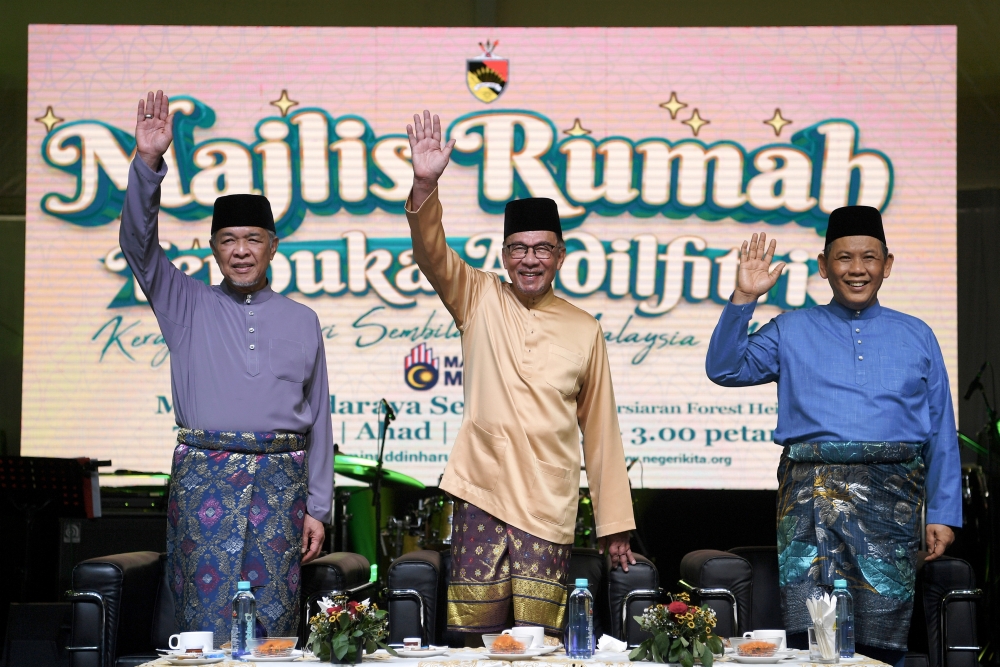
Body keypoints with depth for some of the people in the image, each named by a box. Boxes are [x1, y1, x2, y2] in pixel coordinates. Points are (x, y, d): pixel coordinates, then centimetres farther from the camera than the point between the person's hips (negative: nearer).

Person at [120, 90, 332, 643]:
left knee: (274, 620, 0)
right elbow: (138, 244, -3)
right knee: (206, 622, -4)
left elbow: (318, 416, 12)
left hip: (280, 480, 1)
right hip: (204, 477, -1)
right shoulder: (187, 305, 12)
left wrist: (317, 507, 7)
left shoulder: (301, 321, 14)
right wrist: (147, 163, -16)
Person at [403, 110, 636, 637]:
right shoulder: (479, 300, 8)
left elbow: (601, 431, 11)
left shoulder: (584, 330, 9)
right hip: (482, 496, -1)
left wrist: (614, 523, 10)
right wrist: (424, 187, -27)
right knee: (474, 635, -3)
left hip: (549, 509, 1)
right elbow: (432, 253, -9)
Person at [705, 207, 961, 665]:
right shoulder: (791, 331, 16)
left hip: (891, 496, 1)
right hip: (811, 491, -1)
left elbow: (941, 434, 14)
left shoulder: (916, 337, 17)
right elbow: (725, 369, 4)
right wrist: (744, 298, -6)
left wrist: (943, 514, 6)